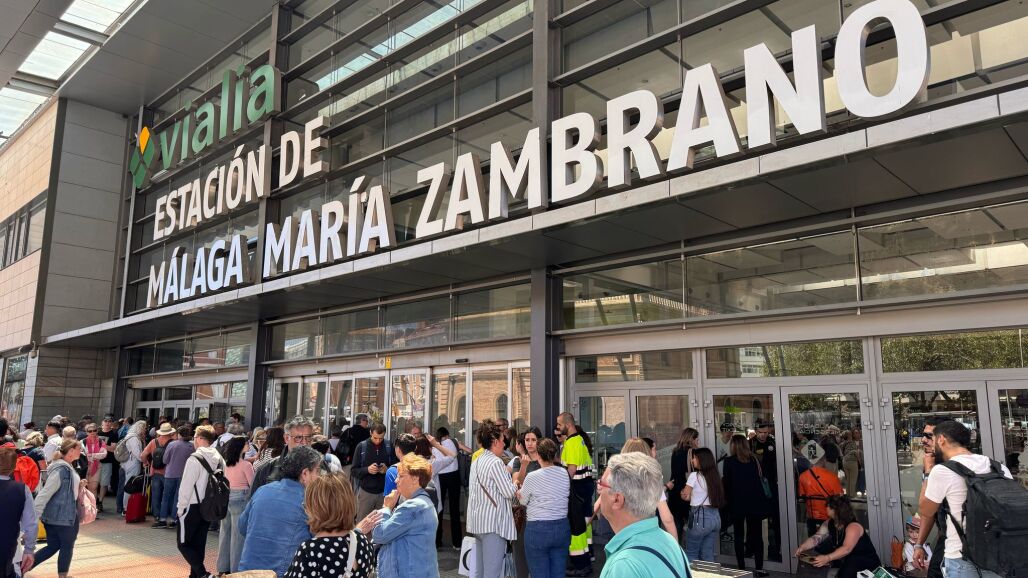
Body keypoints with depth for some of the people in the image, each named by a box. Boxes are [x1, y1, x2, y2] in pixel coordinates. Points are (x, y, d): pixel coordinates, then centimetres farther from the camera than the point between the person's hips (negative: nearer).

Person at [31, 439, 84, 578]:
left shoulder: (68, 467, 9)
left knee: (53, 547, 15)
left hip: (61, 514, 9)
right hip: (62, 516, -9)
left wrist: (79, 486, 5)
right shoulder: (61, 470, -21)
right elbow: (45, 493, -24)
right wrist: (34, 516, -25)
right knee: (67, 546, 9)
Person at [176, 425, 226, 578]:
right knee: (199, 544, 16)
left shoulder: (195, 459, -17)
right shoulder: (219, 459, 2)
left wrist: (180, 507, -5)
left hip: (193, 507, -6)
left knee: (184, 544, 2)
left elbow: (186, 486, -16)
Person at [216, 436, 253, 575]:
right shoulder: (246, 465, -14)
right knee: (237, 534, 1)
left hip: (225, 497, 7)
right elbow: (253, 484, -7)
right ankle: (235, 569, 7)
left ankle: (223, 567, 25)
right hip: (240, 499, -7)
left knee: (225, 532, 15)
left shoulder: (226, 463, 4)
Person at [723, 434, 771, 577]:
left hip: (737, 503, -2)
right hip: (755, 502, 3)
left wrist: (728, 501, 7)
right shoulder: (753, 459, 2)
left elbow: (727, 483, -5)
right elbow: (759, 479, 9)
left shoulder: (729, 461, -7)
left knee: (739, 536, 7)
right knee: (757, 535, 10)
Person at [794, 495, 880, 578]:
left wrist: (827, 558, -53)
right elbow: (816, 538, -8)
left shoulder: (853, 527, -27)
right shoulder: (829, 523, -2)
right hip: (846, 560, 8)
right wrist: (802, 548, -26)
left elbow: (846, 549, -41)